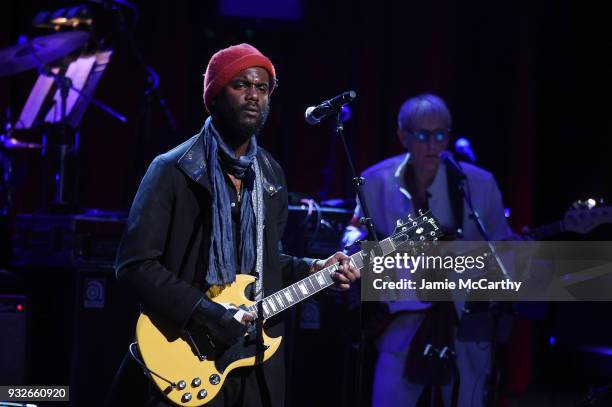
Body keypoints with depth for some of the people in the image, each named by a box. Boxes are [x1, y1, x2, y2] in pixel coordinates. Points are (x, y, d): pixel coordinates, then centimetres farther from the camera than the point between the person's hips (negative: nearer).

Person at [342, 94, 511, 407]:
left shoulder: (479, 183, -3)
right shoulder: (376, 181, -2)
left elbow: (501, 246, 6)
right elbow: (355, 230, 12)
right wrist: (359, 243, -11)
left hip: (466, 314, 0)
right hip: (407, 314, 0)